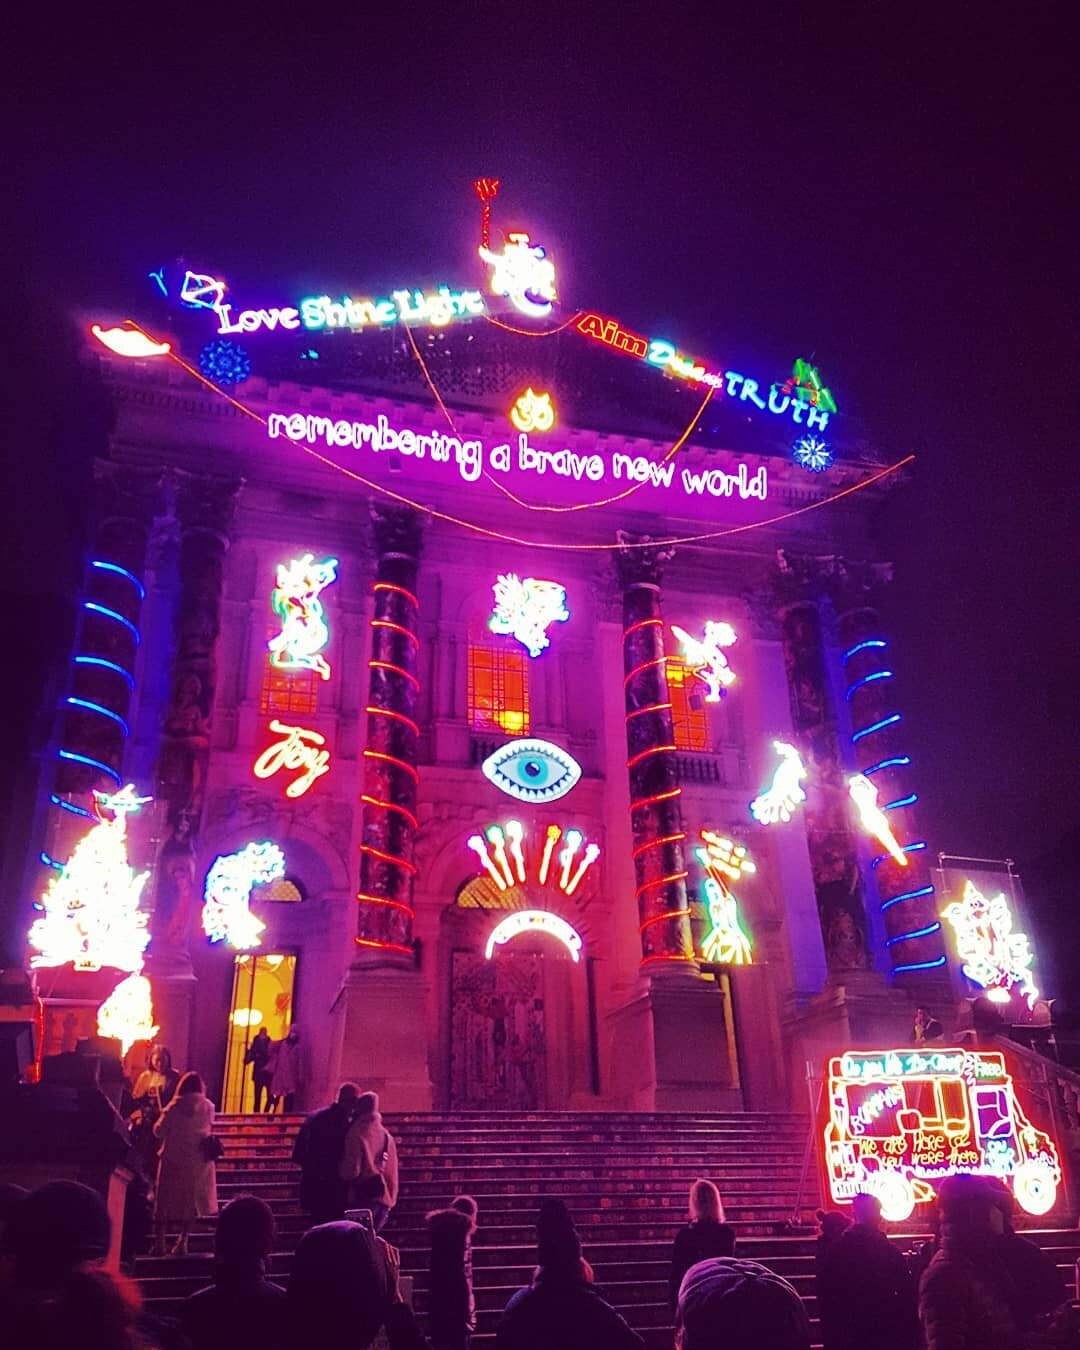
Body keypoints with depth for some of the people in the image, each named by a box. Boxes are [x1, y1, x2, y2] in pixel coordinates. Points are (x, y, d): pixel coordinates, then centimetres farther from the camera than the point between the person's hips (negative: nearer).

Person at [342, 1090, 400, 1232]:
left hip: (364, 1197, -6)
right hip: (385, 1199, 6)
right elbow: (393, 1171, 12)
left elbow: (352, 1170, -15)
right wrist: (391, 1200, 19)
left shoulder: (357, 1134, -11)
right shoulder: (386, 1135, 8)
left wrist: (342, 1170, 7)